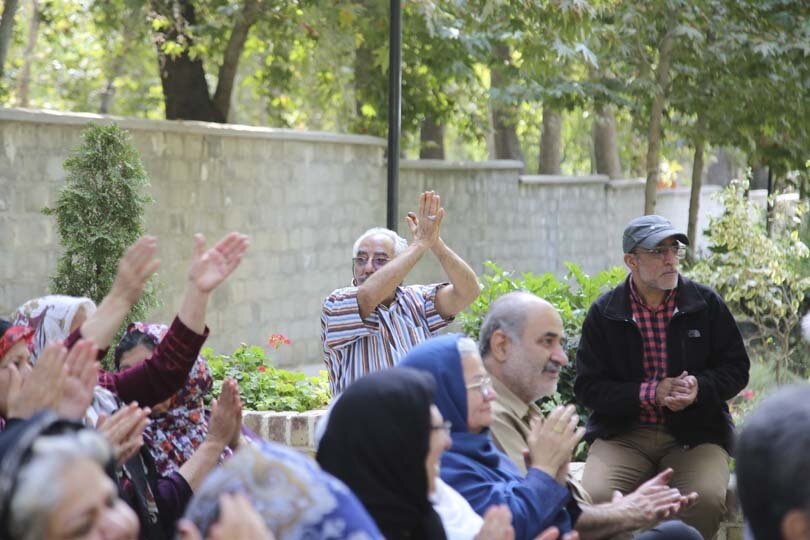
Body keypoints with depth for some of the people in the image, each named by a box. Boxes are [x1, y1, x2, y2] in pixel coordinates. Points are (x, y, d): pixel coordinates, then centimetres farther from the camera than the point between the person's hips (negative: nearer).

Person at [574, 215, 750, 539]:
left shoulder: (707, 303, 6)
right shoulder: (603, 314, 3)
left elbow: (736, 368, 10)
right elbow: (587, 387, 1)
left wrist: (699, 388, -12)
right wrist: (650, 393, -13)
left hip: (694, 435, 0)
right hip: (622, 435, 0)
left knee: (706, 499, -31)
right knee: (597, 498, -30)